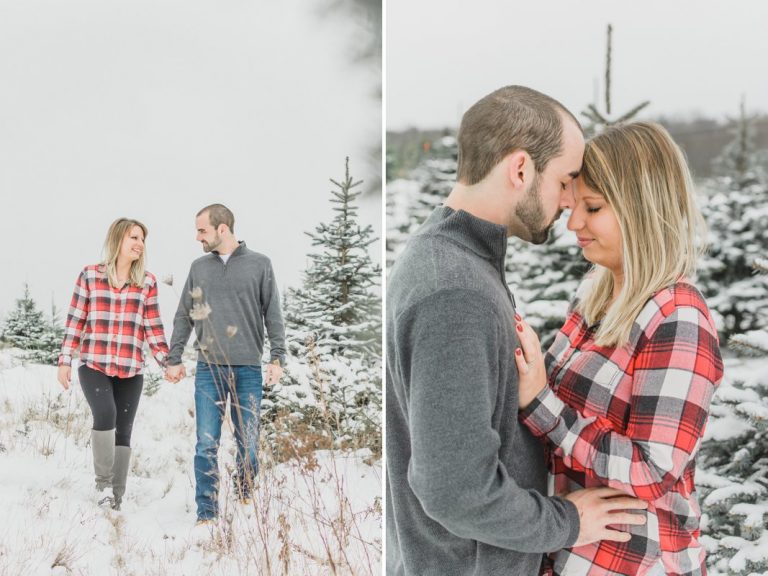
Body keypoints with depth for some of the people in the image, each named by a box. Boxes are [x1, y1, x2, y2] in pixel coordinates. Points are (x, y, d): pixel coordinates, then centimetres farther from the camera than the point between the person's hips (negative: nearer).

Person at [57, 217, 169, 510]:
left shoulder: (147, 281, 7)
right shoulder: (90, 275, 2)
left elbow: (153, 327, 7)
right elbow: (75, 320, 4)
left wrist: (167, 361, -2)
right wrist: (65, 360, 0)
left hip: (130, 369, 3)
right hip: (93, 365, -2)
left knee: (123, 430, 4)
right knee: (105, 415, -24)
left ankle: (116, 496, 12)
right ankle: (102, 483, -10)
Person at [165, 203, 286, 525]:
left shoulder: (259, 265, 4)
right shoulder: (199, 268, 11)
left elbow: (273, 315, 2)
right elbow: (184, 317, 13)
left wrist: (277, 358, -5)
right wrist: (174, 359, 9)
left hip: (248, 369, -1)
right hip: (208, 369, 2)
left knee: (248, 443, 4)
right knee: (206, 444, -2)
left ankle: (244, 499, 21)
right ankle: (206, 513, 2)